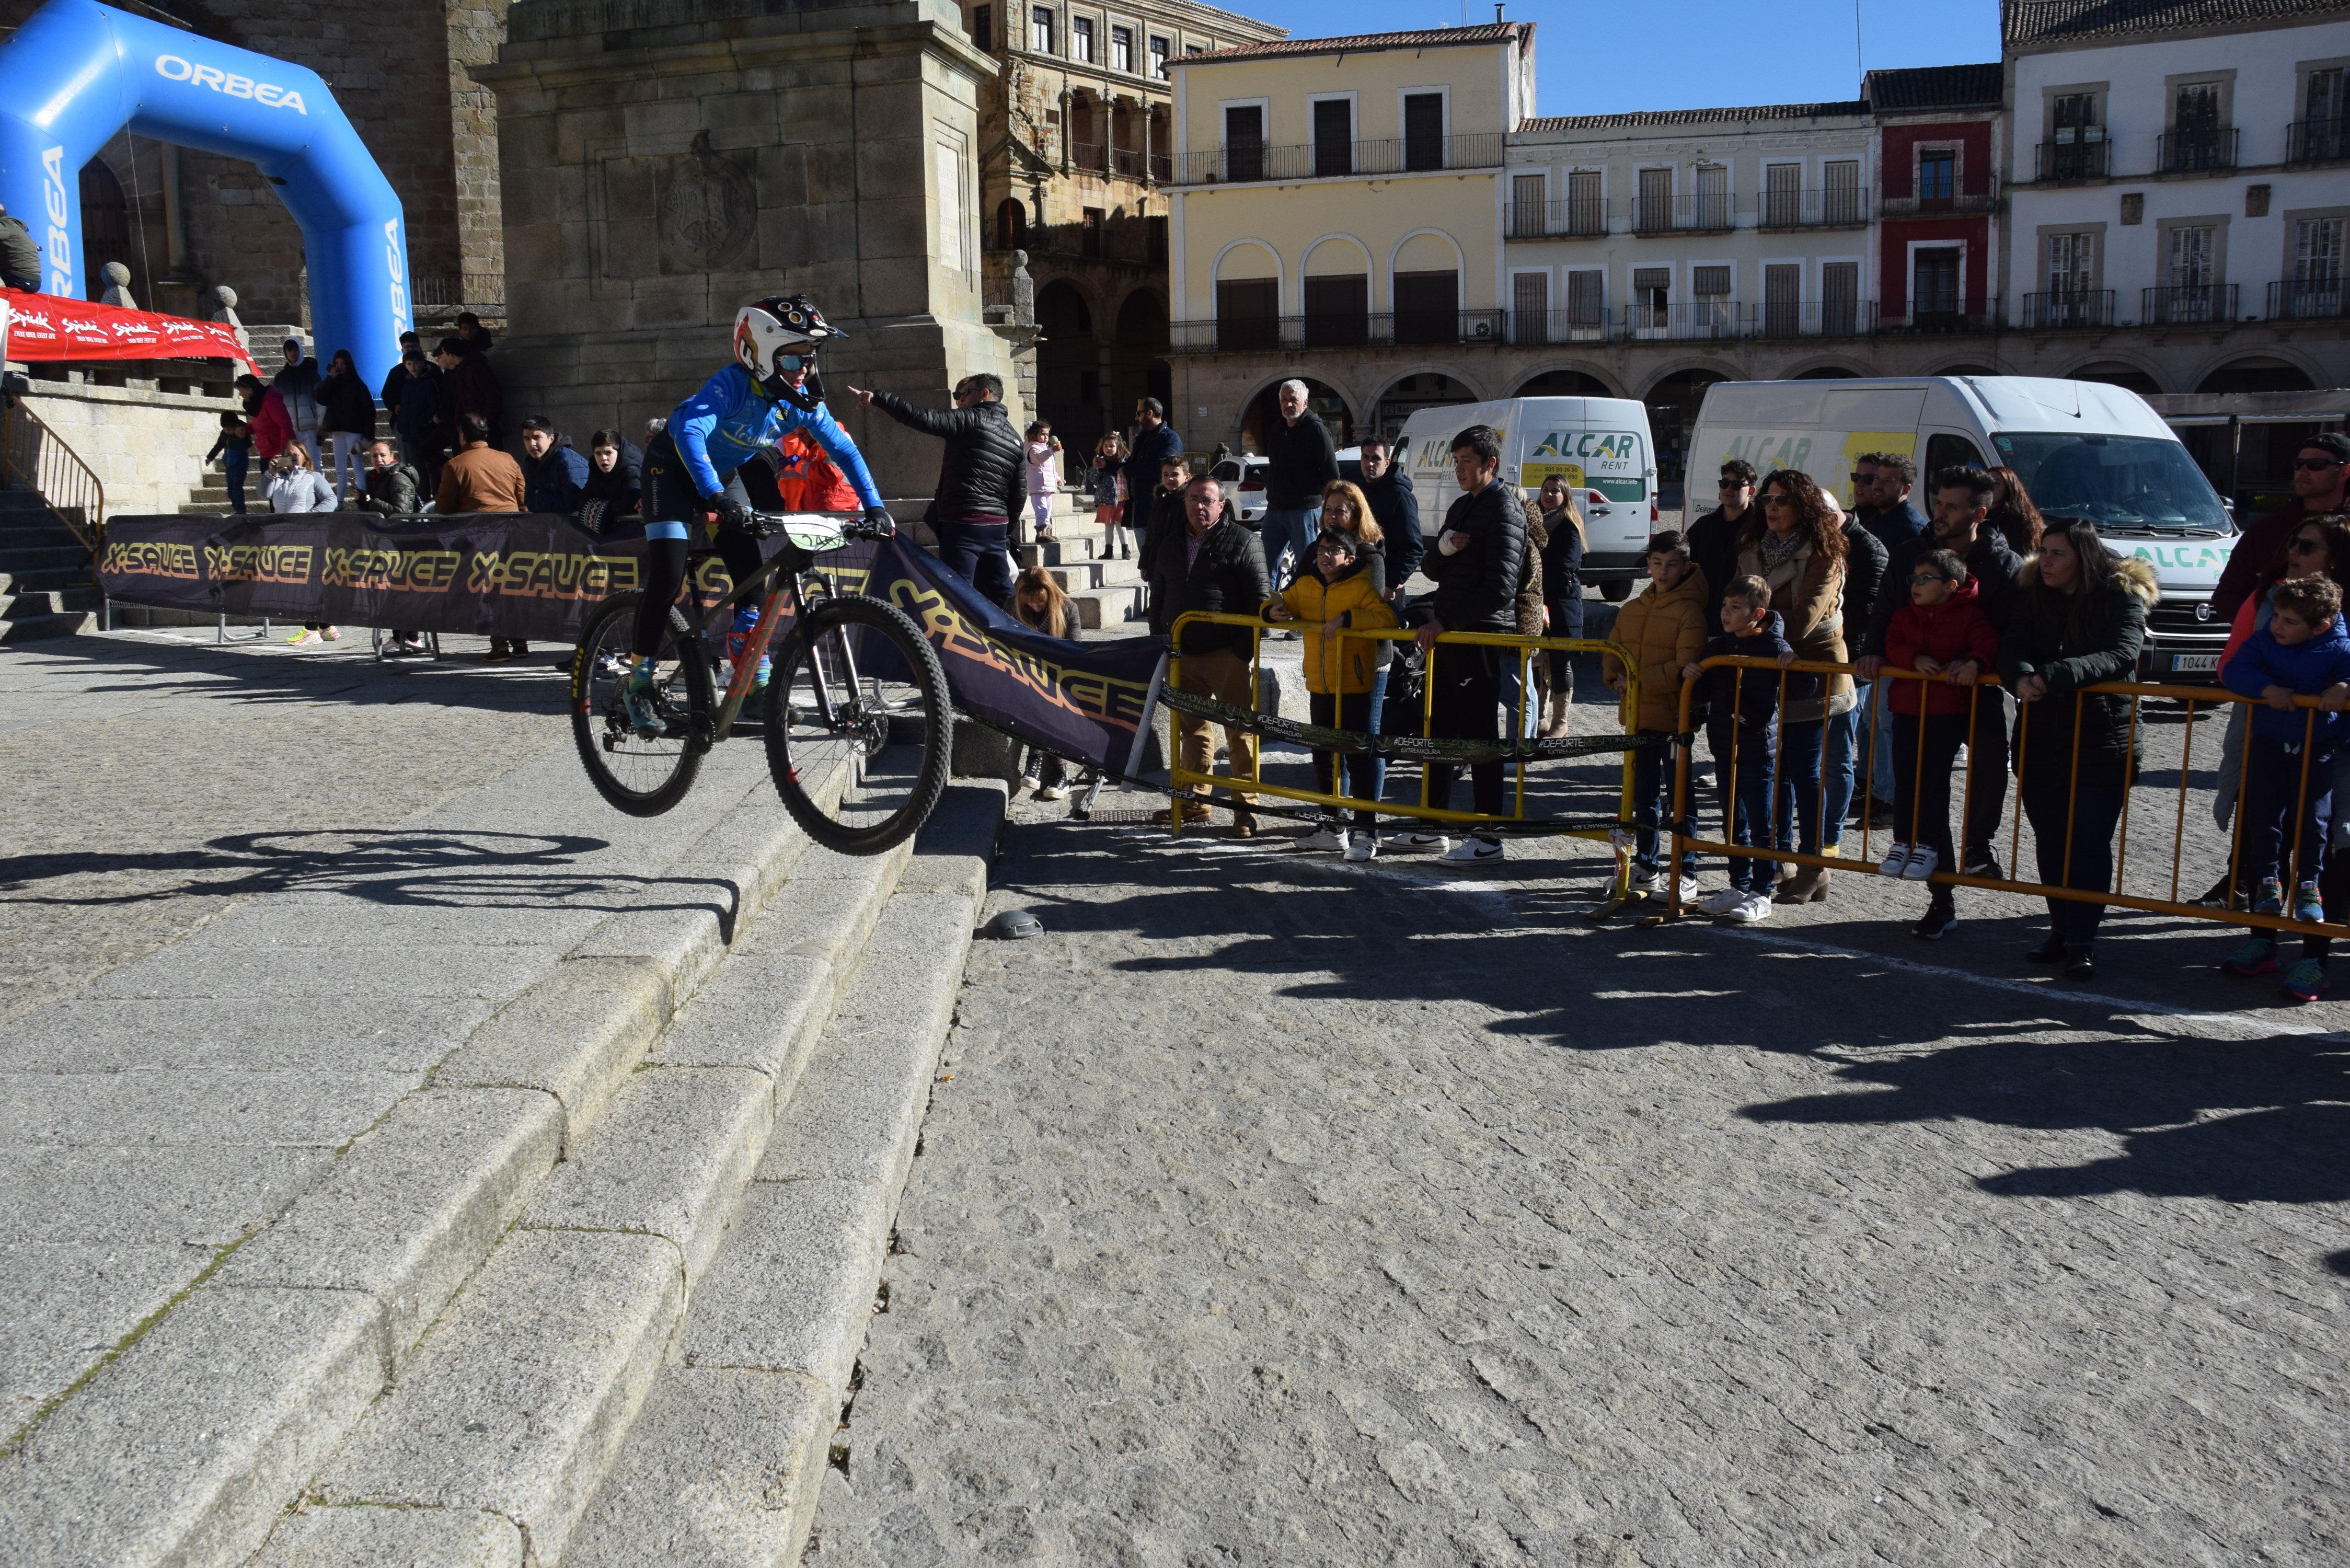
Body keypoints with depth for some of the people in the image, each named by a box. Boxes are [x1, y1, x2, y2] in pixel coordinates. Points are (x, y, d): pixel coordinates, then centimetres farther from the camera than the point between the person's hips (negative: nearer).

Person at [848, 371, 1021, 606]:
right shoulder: (1015, 440, 18)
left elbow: (922, 418, -14)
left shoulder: (971, 420, -5)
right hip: (998, 529, 8)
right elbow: (1020, 492, 18)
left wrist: (877, 398, -11)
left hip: (964, 526, -8)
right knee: (1002, 594, 13)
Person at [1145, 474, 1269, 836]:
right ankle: (1195, 801, 25)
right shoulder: (1169, 542, 13)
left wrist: (1247, 647, -13)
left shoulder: (1242, 542, -5)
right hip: (1183, 654, 6)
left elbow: (1261, 598, -8)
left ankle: (1245, 808, 4)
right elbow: (1158, 597, 21)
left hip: (1227, 654, -6)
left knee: (1240, 732, -2)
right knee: (1191, 729, 14)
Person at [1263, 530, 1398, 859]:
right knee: (1325, 757, 15)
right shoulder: (1305, 586, 8)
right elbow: (1285, 603, 23)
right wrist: (1273, 611, 0)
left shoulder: (1362, 587, -11)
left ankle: (1366, 833, 3)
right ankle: (1332, 830, 28)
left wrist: (1347, 618, -31)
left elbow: (1386, 618, -25)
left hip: (1358, 687, -7)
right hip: (1320, 687, 7)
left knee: (1361, 758, -4)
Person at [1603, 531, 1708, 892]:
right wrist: (1616, 676, -5)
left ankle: (1685, 871, 13)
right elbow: (1614, 649, 16)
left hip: (1675, 717, -6)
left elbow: (1685, 668, -17)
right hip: (1640, 715, 6)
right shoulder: (1632, 608, 10)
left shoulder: (1689, 611, -11)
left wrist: (1638, 680, -19)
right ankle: (1646, 866, 25)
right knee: (1644, 794, 14)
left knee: (1679, 795, 3)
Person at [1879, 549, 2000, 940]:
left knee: (1935, 783, -6)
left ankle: (1928, 847, 3)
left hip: (1949, 710, -4)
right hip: (1908, 706, 4)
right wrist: (1915, 659, -18)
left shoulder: (1969, 614, -2)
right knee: (1905, 779, 2)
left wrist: (1973, 663, -34)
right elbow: (1894, 645, 2)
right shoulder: (1905, 615, 12)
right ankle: (1902, 842, 12)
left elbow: (1988, 643, -13)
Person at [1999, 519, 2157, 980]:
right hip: (2041, 738, 4)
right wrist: (2020, 677, -29)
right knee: (2050, 842, 11)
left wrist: (2054, 675, -34)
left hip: (2102, 742, -4)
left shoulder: (2122, 597, -7)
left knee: (2089, 843, -3)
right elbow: (2011, 648, -6)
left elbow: (2120, 656, -22)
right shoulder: (2029, 593, 5)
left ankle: (2081, 942, 3)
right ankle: (2062, 930, 23)